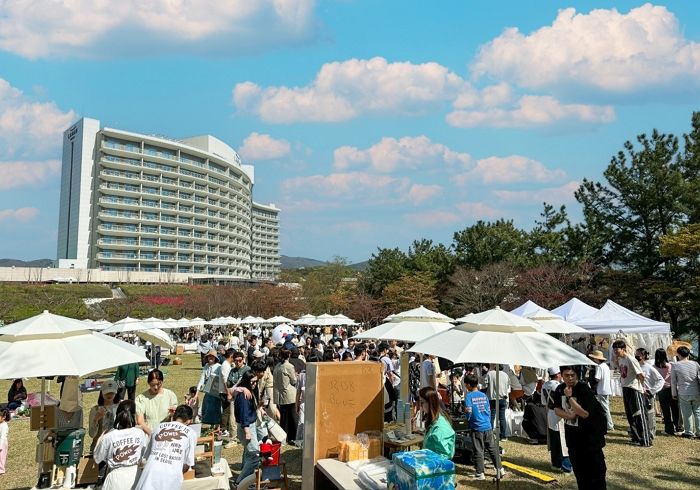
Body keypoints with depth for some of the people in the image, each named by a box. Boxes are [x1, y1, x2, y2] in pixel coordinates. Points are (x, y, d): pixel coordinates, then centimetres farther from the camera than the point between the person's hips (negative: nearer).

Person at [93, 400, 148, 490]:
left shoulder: (108, 436, -17)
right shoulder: (140, 433, -10)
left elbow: (97, 459, -1)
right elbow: (145, 455, 5)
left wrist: (100, 439, 8)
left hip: (116, 477, -1)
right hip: (135, 475, 2)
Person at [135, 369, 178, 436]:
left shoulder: (170, 395, 7)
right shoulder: (141, 398, 3)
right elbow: (140, 421, -3)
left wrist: (173, 413, -13)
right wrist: (151, 433, -16)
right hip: (147, 434, -1)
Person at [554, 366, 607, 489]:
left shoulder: (584, 390, -22)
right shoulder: (560, 389, -3)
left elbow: (585, 413, -28)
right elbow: (557, 409, 4)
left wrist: (569, 397, -30)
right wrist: (568, 416, -15)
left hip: (591, 432, -6)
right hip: (572, 431, 6)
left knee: (595, 464, -4)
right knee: (577, 464, 14)